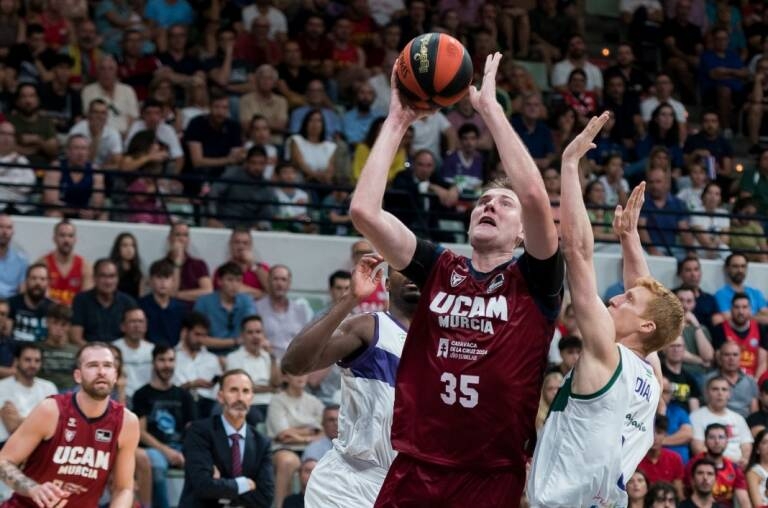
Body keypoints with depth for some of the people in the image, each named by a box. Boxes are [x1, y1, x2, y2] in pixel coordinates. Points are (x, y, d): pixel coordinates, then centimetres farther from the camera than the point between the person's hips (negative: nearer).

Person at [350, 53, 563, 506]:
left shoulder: (534, 282, 1)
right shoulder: (438, 269, 9)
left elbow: (535, 196, -16)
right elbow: (364, 210, -2)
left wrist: (490, 108, -11)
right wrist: (398, 120, 1)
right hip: (414, 471, 2)